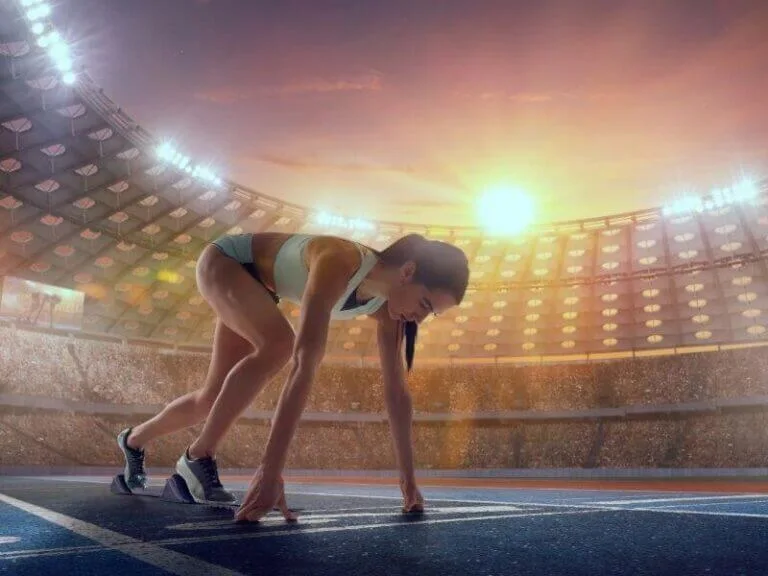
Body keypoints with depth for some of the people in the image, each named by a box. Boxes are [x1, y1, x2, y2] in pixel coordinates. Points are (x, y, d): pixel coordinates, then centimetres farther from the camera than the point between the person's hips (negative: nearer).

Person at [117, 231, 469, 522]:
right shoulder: (341, 263, -42)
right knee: (279, 344, -34)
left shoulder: (386, 305, -18)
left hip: (260, 286, 7)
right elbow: (305, 363, -50)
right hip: (225, 259, -7)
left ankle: (135, 440, 36)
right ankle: (198, 457, -17)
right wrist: (271, 470, -54)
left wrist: (408, 478, -14)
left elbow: (396, 390, -14)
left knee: (214, 398, 9)